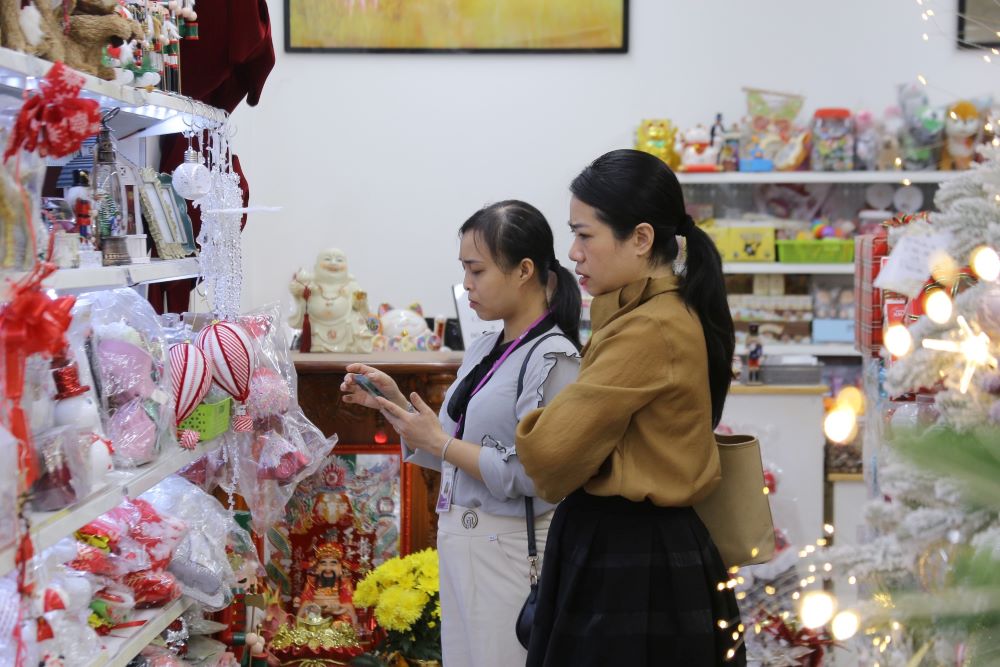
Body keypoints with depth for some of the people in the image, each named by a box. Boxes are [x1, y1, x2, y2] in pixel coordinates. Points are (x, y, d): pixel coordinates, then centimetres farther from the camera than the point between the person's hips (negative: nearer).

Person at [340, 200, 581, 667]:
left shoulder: (552, 360, -15)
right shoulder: (483, 351, 9)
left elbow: (528, 475, -21)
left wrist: (439, 442, -15)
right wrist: (391, 402, 3)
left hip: (509, 551, -8)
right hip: (461, 541, 8)